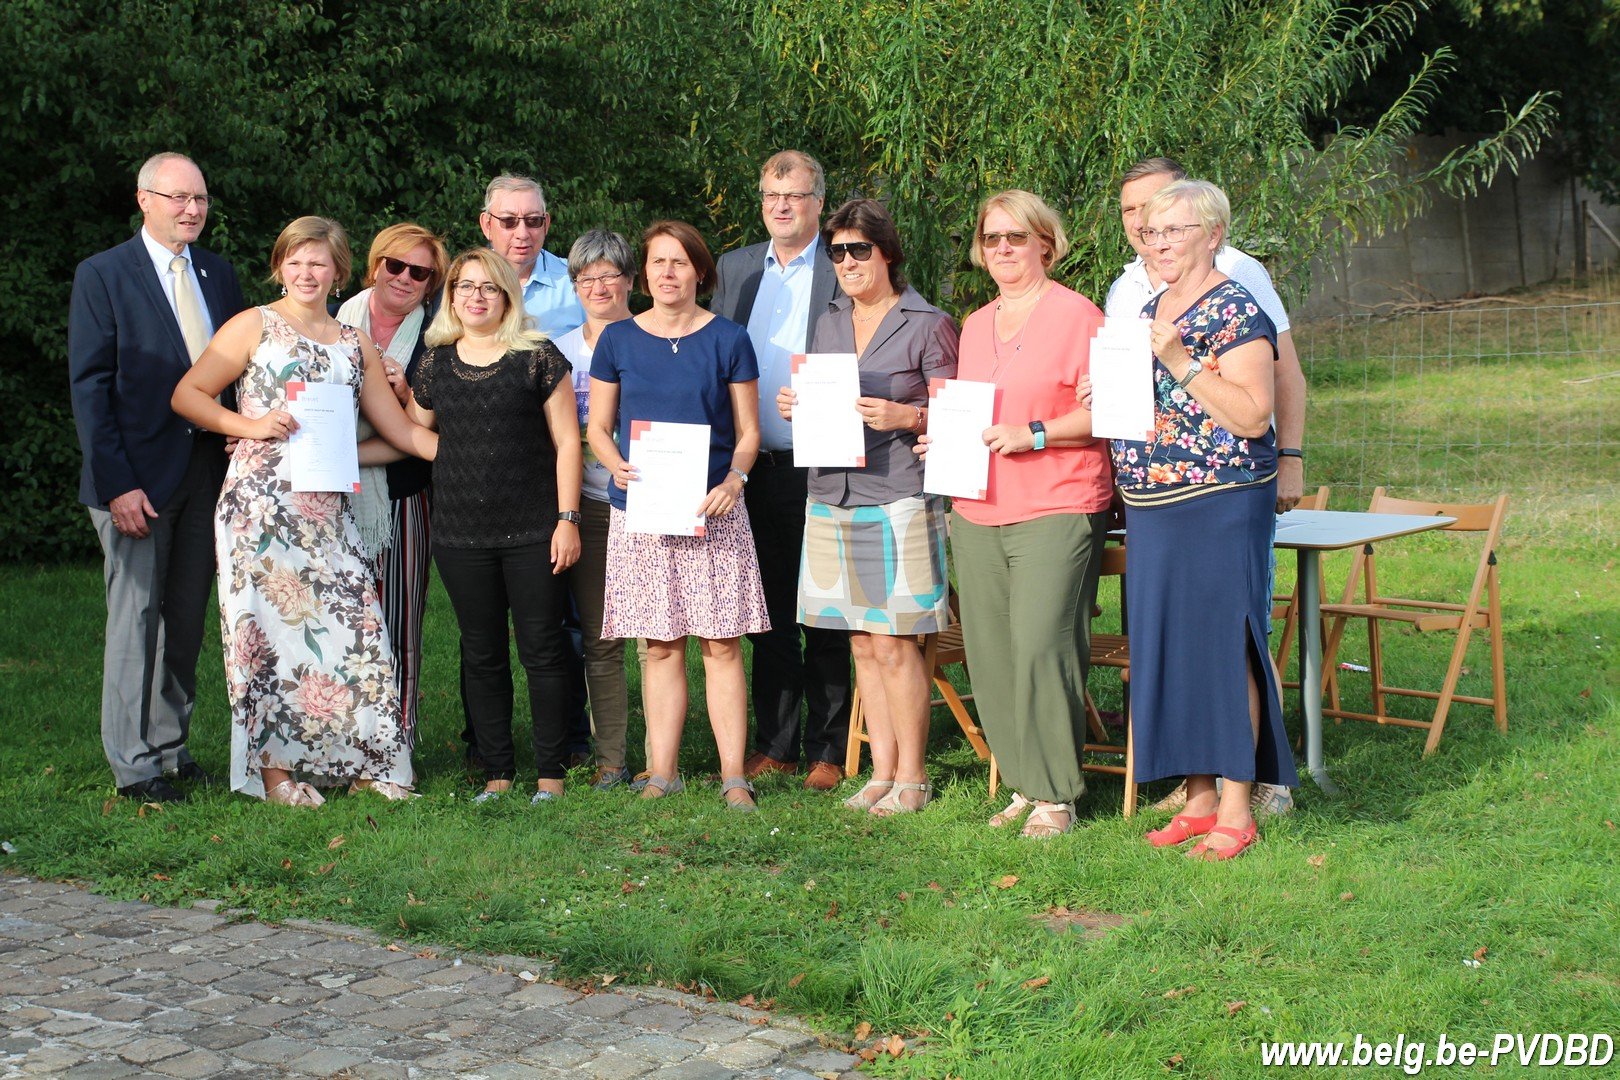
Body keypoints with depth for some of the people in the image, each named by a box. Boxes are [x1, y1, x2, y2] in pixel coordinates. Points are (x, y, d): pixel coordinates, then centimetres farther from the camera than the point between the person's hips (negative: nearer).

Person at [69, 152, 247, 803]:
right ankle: (132, 764, 8)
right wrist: (117, 484, -15)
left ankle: (170, 744, 21)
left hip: (209, 471, 5)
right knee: (136, 616, 0)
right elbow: (89, 387, -8)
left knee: (187, 619, 10)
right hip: (138, 478, -5)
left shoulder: (218, 274, 12)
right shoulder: (102, 276, -4)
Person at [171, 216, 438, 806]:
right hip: (262, 501, -4)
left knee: (350, 623, -2)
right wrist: (251, 425, -11)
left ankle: (362, 762, 8)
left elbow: (400, 429, 13)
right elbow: (187, 395, 2)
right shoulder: (255, 325, 4)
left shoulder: (355, 344, 15)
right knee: (269, 625, -2)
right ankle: (273, 767, 7)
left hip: (329, 507, 4)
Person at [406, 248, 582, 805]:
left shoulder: (537, 356, -1)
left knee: (541, 649, 0)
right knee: (481, 654, 8)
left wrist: (567, 518, -6)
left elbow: (565, 440, -2)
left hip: (532, 532, -3)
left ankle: (551, 772, 8)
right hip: (460, 535, 3)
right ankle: (496, 772, 16)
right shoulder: (435, 362, 9)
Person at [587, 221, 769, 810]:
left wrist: (733, 480, -14)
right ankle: (661, 773, 10)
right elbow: (598, 427, 10)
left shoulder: (727, 339, 4)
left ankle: (733, 776, 0)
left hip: (713, 511, -1)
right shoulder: (618, 339, 7)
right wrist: (617, 466, -11)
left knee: (721, 644, -3)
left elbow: (748, 431, 5)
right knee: (660, 646, 5)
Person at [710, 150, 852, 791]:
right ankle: (775, 746, 20)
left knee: (824, 618, 3)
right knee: (769, 616, 11)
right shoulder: (735, 268, 12)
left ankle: (828, 751, 12)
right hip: (753, 468, 5)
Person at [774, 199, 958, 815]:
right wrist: (794, 408, 3)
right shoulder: (829, 324, 17)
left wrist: (904, 416, -20)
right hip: (833, 496, 6)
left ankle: (912, 776, 5)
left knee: (893, 644, -6)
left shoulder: (929, 325, -1)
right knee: (863, 645, 8)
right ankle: (882, 771, 15)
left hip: (899, 499, -6)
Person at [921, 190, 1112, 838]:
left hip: (1056, 511, -7)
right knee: (989, 654, 4)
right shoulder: (975, 325, 19)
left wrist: (1036, 434, -17)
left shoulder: (1076, 314, -1)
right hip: (977, 514, 7)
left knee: (1042, 646, -12)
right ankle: (1022, 786, 15)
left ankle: (1056, 796, -2)